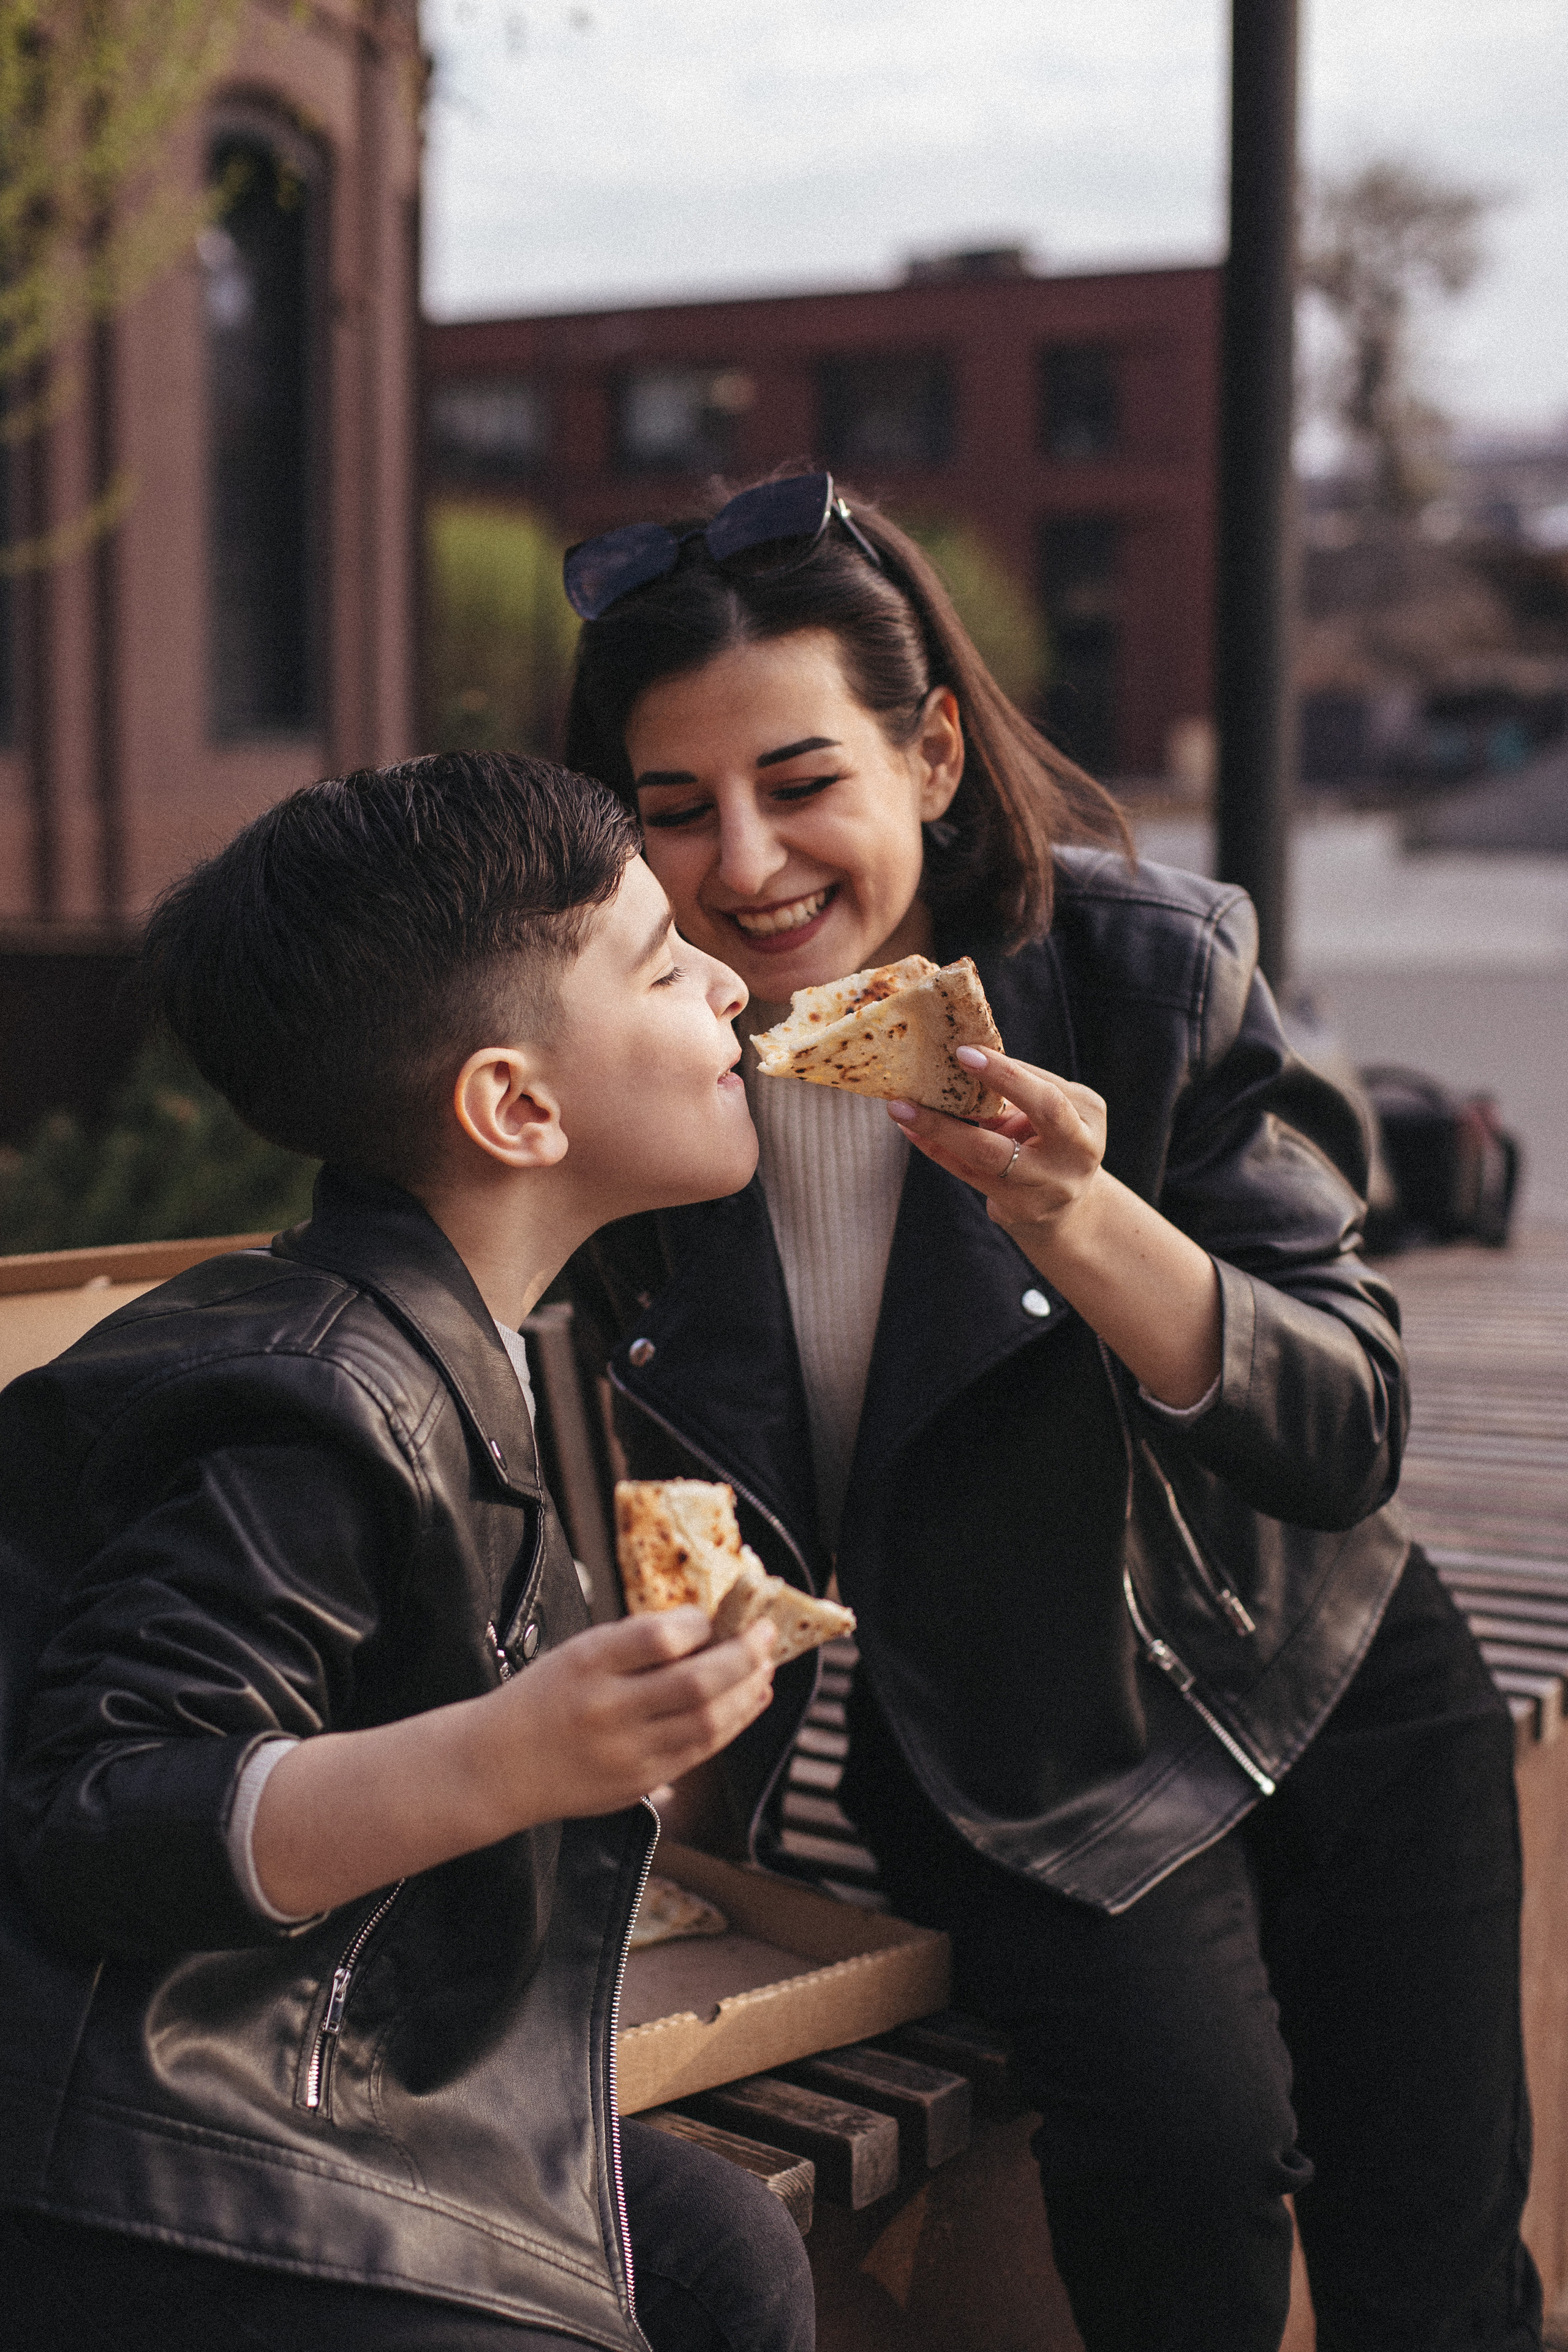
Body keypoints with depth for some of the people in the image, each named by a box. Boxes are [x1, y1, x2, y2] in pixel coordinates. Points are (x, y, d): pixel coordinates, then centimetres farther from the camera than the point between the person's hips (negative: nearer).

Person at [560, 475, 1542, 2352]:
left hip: (1321, 1686, 1)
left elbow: (1347, 1439, -20)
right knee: (1187, 2150, -24)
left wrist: (1082, 1225, -36)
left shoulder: (1154, 972, -17)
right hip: (1002, 1761, 0)